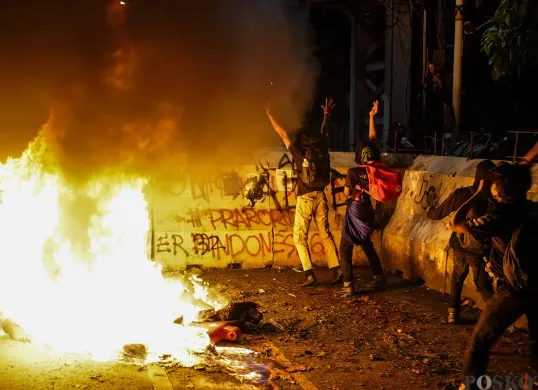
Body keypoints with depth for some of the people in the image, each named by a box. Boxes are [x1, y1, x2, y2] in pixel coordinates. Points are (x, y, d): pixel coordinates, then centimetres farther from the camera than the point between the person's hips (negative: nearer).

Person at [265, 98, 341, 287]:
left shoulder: (300, 155, -9)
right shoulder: (321, 152, 2)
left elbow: (283, 134, -1)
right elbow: (323, 133, 20)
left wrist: (270, 115, 8)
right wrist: (326, 114, 33)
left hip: (305, 199, -5)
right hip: (320, 197, 5)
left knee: (300, 237, 2)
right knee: (326, 234, 11)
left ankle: (309, 274, -7)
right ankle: (336, 270, 5)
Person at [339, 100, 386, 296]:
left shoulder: (353, 172, -19)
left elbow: (347, 193, -5)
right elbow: (372, 138, 4)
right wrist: (372, 117, 8)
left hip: (355, 210, -6)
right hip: (368, 210, 6)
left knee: (345, 249, 0)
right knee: (367, 244, 24)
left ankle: (349, 286, -8)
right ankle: (379, 278, 26)